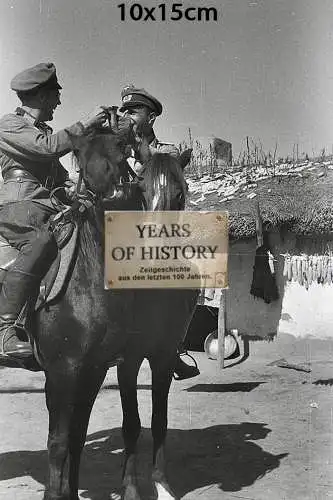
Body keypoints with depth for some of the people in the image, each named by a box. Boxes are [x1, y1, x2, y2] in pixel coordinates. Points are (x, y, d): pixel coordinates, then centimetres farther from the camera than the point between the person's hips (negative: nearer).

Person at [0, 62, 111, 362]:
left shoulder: (44, 130, 30)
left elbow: (59, 175, 33)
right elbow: (49, 147, -14)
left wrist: (73, 191, 12)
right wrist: (86, 124, -7)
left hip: (50, 206, 9)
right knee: (43, 241, -39)